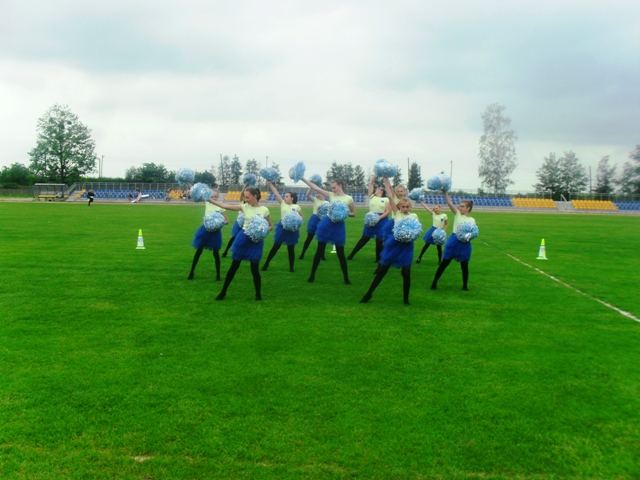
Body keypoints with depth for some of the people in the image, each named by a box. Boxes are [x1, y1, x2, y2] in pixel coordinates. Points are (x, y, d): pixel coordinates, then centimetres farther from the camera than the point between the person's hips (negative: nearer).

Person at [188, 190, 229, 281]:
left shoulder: (220, 207, -6)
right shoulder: (206, 204, -1)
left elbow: (227, 221, -3)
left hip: (215, 231, -2)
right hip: (206, 229, 2)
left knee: (215, 253, 4)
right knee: (198, 251, 7)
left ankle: (218, 274, 15)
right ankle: (192, 272, 19)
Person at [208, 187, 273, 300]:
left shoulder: (264, 210, -6)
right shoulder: (245, 207, -1)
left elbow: (271, 226, 4)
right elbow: (225, 206, -4)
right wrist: (210, 200, -11)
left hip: (256, 241, -2)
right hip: (243, 238, 2)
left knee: (254, 268, -1)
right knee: (234, 266, 7)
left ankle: (258, 294, 18)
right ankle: (223, 292, 18)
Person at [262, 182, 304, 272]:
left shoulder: (296, 207, 0)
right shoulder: (282, 203, 1)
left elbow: (302, 216, 10)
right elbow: (275, 192, -5)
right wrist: (270, 183, -12)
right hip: (282, 228, 1)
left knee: (291, 248, 6)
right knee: (275, 247, 4)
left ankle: (291, 267, 16)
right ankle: (266, 264, 13)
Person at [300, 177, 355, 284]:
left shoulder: (348, 198, -3)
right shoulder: (331, 195, 2)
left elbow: (353, 213, 6)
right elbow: (316, 188, -2)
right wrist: (303, 179, -9)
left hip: (339, 227, -2)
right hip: (327, 224, 2)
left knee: (340, 253, 1)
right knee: (319, 251, 6)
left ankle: (346, 278, 13)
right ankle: (312, 275, 16)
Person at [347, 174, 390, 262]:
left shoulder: (386, 199, 3)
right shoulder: (372, 196, 8)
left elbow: (388, 211, -4)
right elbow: (370, 183, 4)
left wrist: (379, 217, -16)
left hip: (381, 221, -2)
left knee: (380, 240, 3)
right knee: (364, 238, 5)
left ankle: (378, 258, 15)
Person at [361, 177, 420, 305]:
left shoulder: (414, 216, 5)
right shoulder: (397, 213, 3)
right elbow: (390, 197, -2)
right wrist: (387, 182, -6)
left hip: (407, 246, 0)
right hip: (394, 243, 0)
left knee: (406, 272, 1)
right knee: (382, 270, 5)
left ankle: (406, 298, 16)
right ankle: (368, 294, 14)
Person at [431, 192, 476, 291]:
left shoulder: (472, 220, 4)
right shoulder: (457, 214, 3)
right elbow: (449, 202, -8)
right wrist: (445, 191, -17)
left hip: (464, 244, 0)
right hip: (453, 241, 0)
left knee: (464, 265, 8)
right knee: (444, 263, 3)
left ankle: (465, 286, 22)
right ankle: (434, 283, 10)